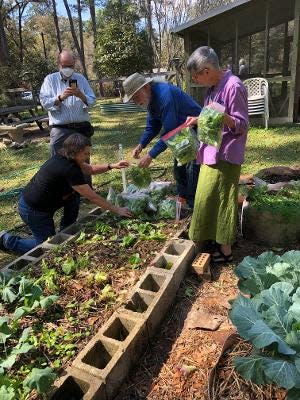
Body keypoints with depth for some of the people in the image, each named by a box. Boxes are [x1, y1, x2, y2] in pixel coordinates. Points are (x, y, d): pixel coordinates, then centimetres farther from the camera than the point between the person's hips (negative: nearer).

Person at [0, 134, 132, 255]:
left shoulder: (62, 158, -2)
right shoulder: (70, 170, -29)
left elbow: (90, 169, 9)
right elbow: (93, 197, -24)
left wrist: (112, 166, -4)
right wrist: (117, 210, -16)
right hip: (33, 211, -9)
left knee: (75, 190, 9)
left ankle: (66, 228, 21)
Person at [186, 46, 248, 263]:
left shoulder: (233, 86, -18)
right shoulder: (215, 86, 10)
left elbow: (241, 125, -18)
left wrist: (222, 116, -34)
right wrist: (199, 120, 9)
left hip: (225, 156, -9)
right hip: (212, 153, 9)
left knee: (221, 200, -2)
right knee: (210, 199, 17)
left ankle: (225, 250, 13)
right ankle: (216, 240, 34)